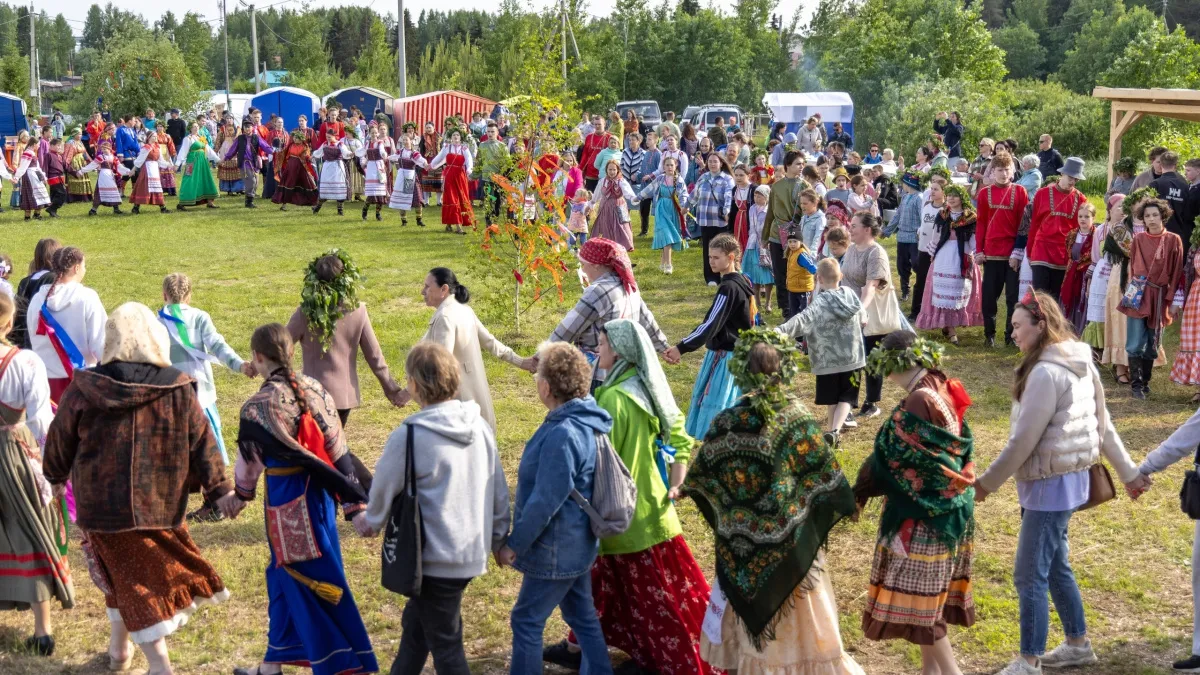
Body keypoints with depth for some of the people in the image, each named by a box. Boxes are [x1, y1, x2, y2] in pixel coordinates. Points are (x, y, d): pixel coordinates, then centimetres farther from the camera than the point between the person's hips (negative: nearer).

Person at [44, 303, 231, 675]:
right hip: (161, 503, 2)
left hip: (103, 504, -2)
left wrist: (55, 476, 21)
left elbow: (60, 439, 3)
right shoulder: (177, 389, -8)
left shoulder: (84, 388, -10)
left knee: (128, 576, 8)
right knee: (135, 573, 22)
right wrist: (219, 489, 3)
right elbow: (202, 442, -4)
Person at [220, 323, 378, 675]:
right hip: (319, 496, 7)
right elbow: (338, 451, 0)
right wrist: (356, 505, 3)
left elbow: (249, 461, -2)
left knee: (310, 585, 5)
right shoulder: (315, 389, -1)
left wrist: (240, 496, 18)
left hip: (288, 502, -7)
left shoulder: (257, 407, -17)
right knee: (284, 577, 20)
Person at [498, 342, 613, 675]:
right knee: (582, 616, 20)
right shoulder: (585, 422, 2)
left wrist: (514, 544, -14)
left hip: (556, 549, -10)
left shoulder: (562, 435, -29)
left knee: (526, 620, 5)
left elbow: (545, 501, -26)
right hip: (576, 543, 10)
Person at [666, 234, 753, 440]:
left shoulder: (728, 288, -20)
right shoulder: (742, 282, 10)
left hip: (726, 357, -10)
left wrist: (682, 348, -24)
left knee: (716, 406, -7)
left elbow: (710, 325, -25)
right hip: (740, 353, 10)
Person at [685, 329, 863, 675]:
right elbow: (831, 485, -11)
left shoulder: (727, 423, -12)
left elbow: (698, 480, 0)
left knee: (748, 615, 20)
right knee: (797, 624, 15)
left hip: (740, 546, 1)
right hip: (790, 546, -1)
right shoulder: (799, 422, -16)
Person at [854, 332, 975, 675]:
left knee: (915, 597, 0)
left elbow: (889, 457, -16)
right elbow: (963, 450, 12)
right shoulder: (946, 391, 4)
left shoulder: (918, 402, -22)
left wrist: (858, 491, -4)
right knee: (929, 594, 17)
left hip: (923, 513, -9)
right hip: (950, 507, 9)